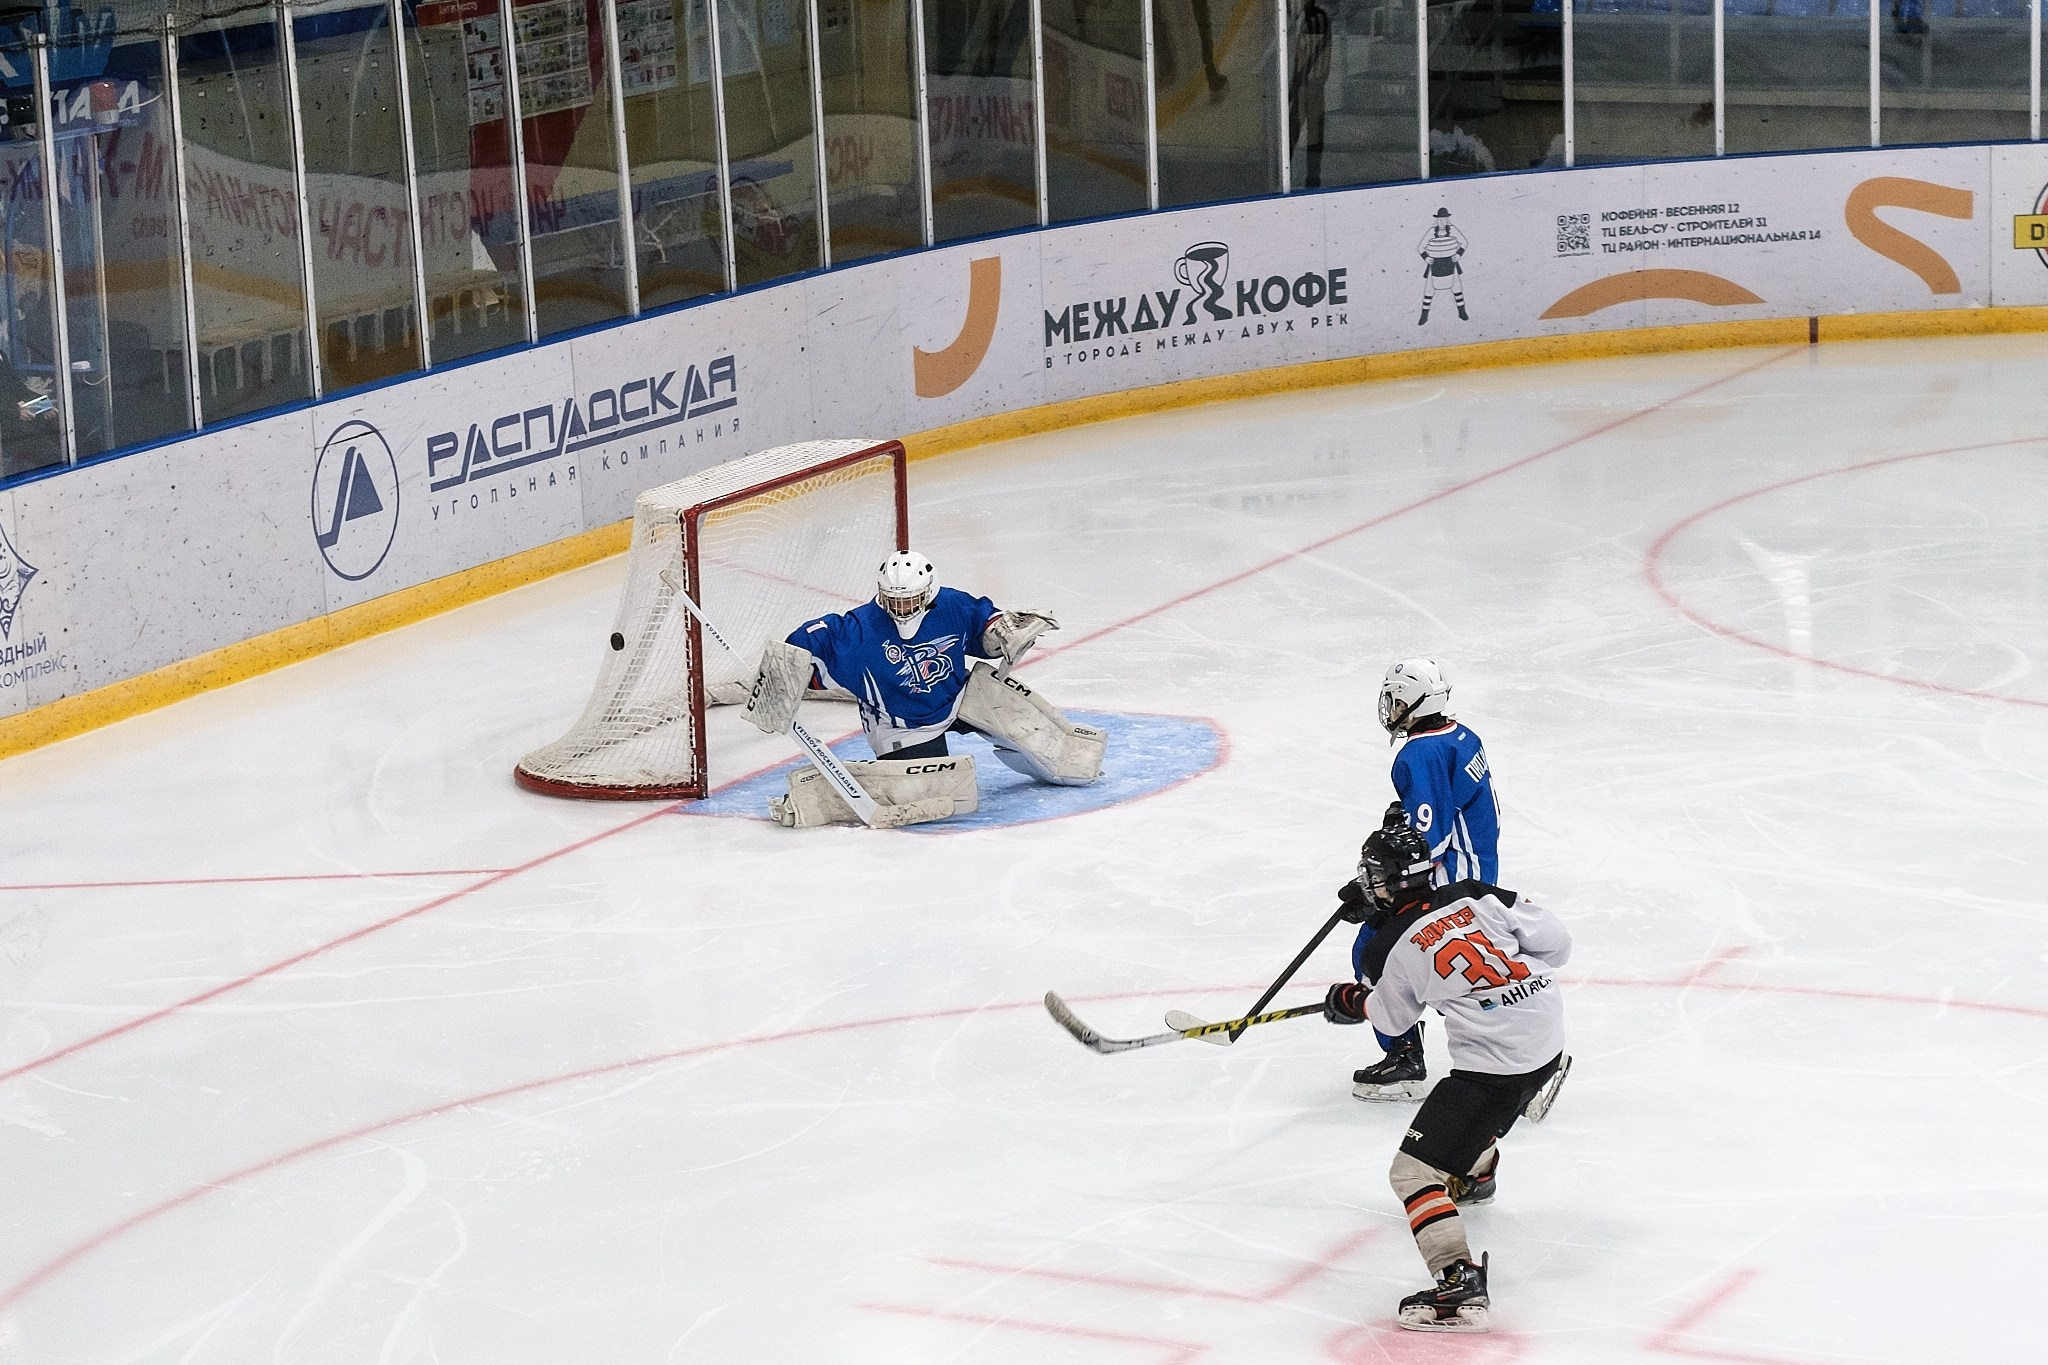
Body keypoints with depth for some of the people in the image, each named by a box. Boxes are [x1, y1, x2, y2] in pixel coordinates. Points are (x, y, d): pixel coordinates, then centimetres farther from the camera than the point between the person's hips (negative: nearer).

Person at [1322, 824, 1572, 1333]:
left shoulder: (1390, 950, -5)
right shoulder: (1478, 897, 2)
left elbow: (1391, 1019, 13)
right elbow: (1555, 941, 2)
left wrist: (1348, 1001, 33)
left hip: (1494, 1069, -7)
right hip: (1548, 1038, 7)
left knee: (1414, 1172, -3)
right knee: (1472, 1109, 39)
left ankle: (1461, 1286, -17)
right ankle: (1475, 1177, 68)